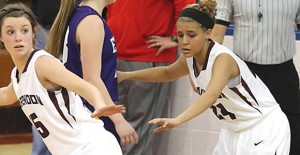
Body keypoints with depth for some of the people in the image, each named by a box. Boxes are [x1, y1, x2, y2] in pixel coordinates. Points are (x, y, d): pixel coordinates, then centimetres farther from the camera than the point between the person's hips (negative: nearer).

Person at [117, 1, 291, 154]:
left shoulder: (222, 58, -28)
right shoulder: (190, 58, -3)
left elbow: (211, 95, -47)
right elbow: (167, 73, 22)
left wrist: (178, 120, -61)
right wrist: (127, 75, 17)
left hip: (266, 130, -9)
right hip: (236, 130, 9)